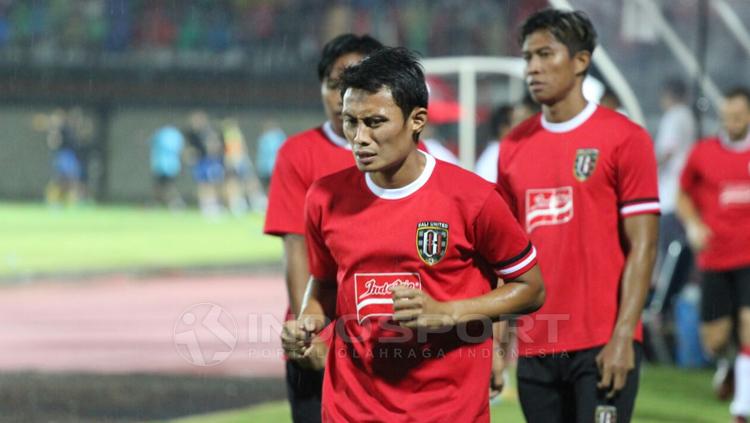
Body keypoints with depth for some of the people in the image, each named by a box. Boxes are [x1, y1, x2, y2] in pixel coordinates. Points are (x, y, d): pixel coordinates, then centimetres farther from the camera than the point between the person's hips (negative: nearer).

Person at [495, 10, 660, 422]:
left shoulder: (624, 138, -4)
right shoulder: (514, 147, 11)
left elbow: (642, 246, -7)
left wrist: (622, 336, -15)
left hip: (602, 346, -5)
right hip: (534, 347, 5)